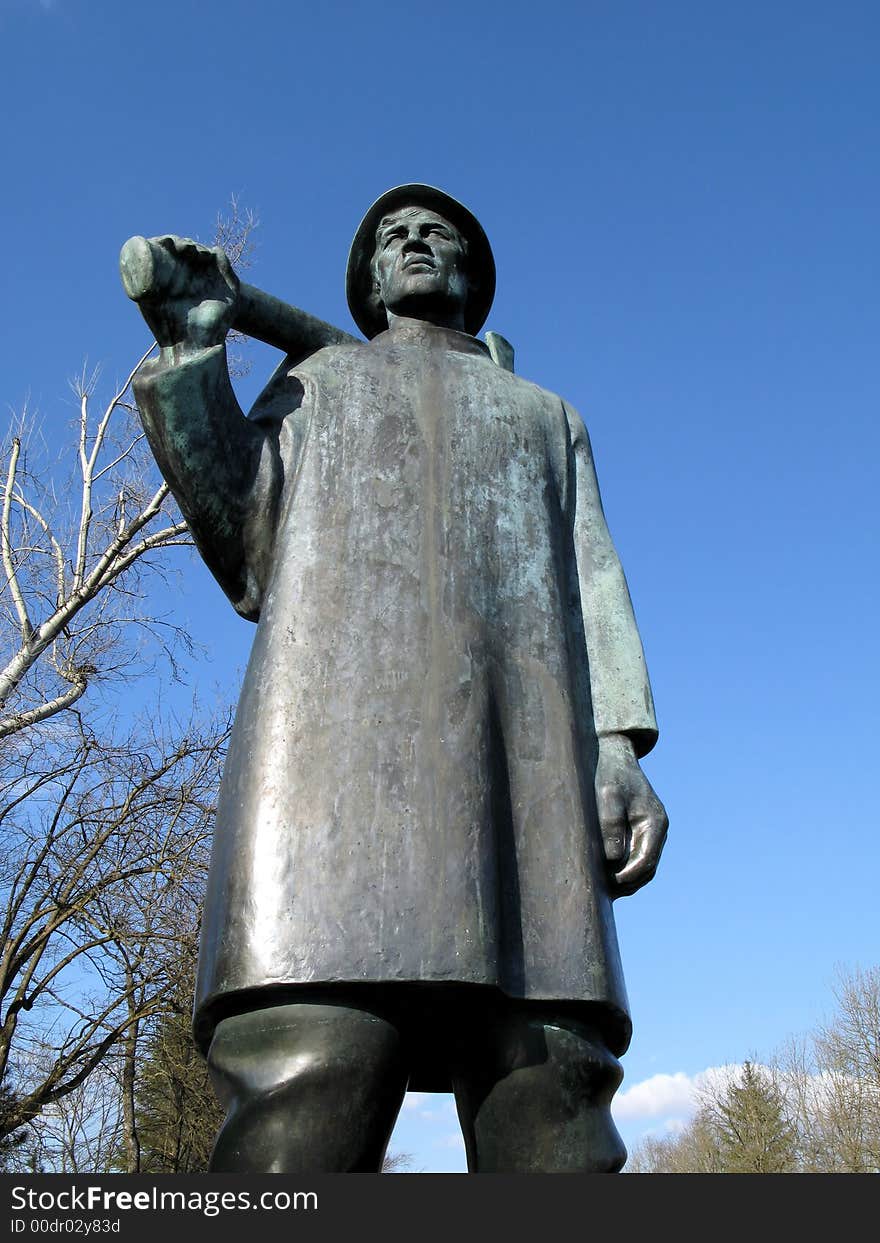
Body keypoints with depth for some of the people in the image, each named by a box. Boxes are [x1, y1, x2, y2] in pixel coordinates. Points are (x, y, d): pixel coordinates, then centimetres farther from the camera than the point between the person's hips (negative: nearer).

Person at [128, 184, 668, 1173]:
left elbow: (593, 585, 18)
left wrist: (618, 745, -1)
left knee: (549, 1107, -13)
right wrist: (193, 356, 9)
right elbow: (253, 564, 15)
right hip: (339, 719, -1)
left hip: (523, 754, 2)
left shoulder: (549, 416, 35)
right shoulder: (312, 382, 31)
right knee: (306, 1097, -20)